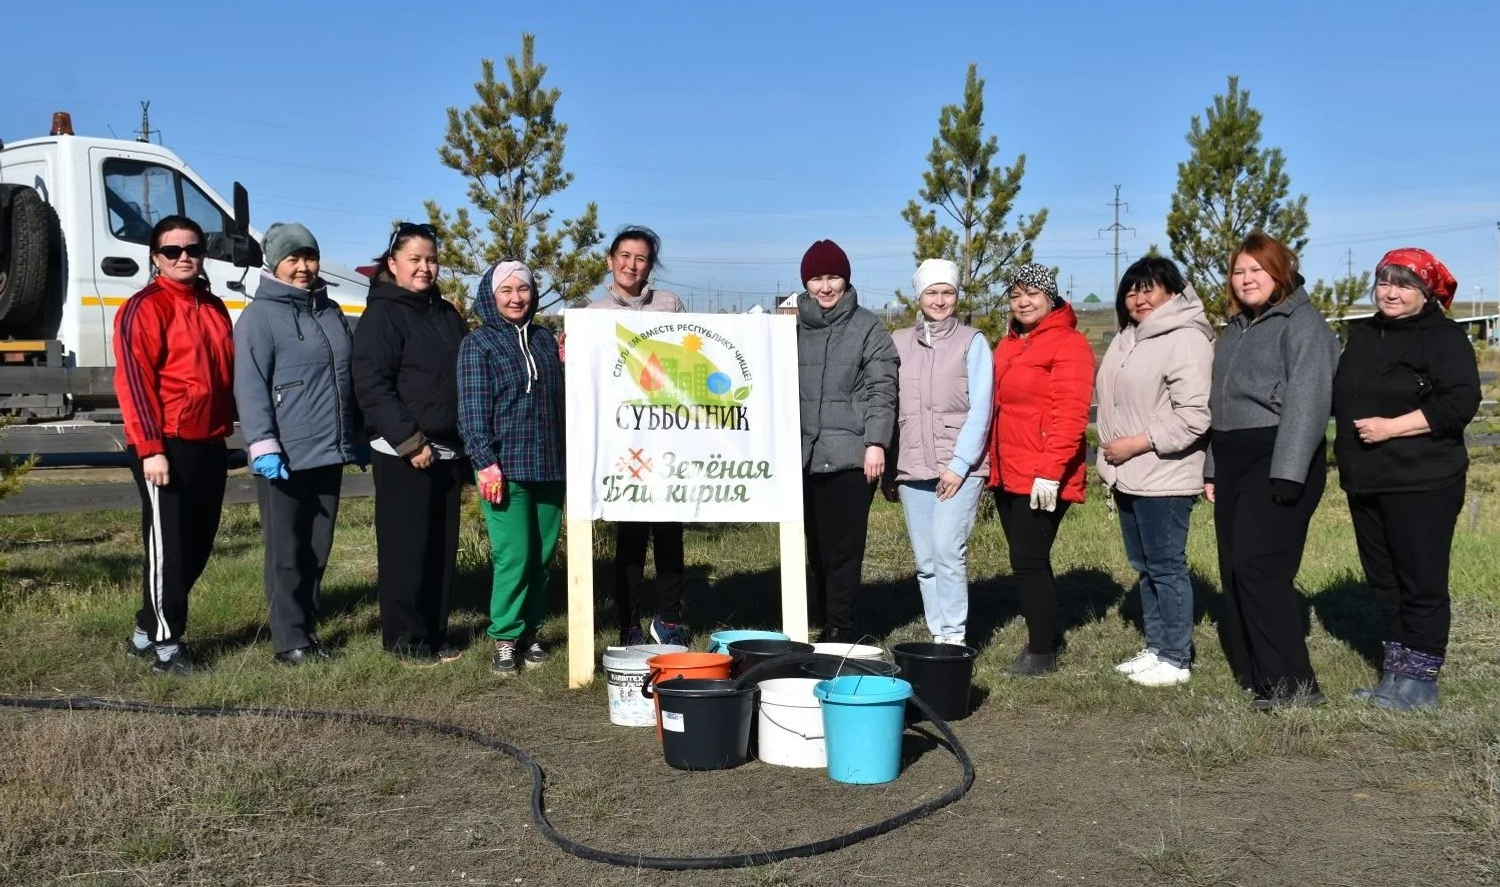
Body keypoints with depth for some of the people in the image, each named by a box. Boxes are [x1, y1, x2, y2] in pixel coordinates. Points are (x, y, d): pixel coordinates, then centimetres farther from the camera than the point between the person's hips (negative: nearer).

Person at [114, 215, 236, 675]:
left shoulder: (213, 308, 16)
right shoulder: (145, 308, -8)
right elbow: (133, 380, -14)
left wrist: (226, 431, 17)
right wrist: (149, 447, -20)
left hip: (210, 445, 8)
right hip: (166, 448, -8)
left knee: (197, 546, 12)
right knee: (167, 547, -3)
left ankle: (146, 631, 26)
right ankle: (165, 643, 7)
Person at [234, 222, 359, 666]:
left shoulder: (331, 312, 16)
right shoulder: (260, 315, -6)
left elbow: (349, 377, 23)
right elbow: (250, 387, -13)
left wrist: (359, 434, 22)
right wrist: (263, 445, -21)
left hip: (329, 452, 7)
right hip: (284, 457, -6)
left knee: (318, 549, 12)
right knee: (287, 552, 0)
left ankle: (308, 627, 22)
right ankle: (289, 640, 6)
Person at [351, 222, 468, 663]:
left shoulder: (447, 314, 15)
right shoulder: (381, 315, -6)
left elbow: (465, 379, 20)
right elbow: (371, 387, -15)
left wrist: (466, 444, 12)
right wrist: (409, 442, -19)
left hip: (448, 450, 7)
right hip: (402, 453, -7)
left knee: (442, 547, 10)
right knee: (406, 547, -2)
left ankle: (435, 633, 19)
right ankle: (405, 638, 8)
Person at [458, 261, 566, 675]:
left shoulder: (545, 338, 14)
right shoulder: (478, 343, 0)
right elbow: (473, 408, -7)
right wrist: (486, 462, -12)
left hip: (549, 466, 5)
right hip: (505, 467, -5)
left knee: (543, 555, 7)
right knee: (513, 555, -8)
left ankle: (529, 632, 19)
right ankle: (505, 638, 4)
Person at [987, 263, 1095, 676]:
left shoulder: (1068, 344, -8)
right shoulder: (1008, 345, 16)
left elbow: (1070, 414, -17)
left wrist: (1050, 471, -23)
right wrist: (993, 464, 14)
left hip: (1042, 480, -8)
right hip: (1008, 474, 8)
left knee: (1028, 560, -5)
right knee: (1027, 560, 14)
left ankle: (1042, 653, 7)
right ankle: (1041, 638, 25)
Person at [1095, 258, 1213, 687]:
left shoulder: (1186, 340, -14)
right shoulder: (1127, 339, 15)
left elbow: (1195, 415, -22)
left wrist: (1138, 443, -19)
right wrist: (1111, 458, 17)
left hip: (1164, 478, -9)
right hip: (1128, 476, 9)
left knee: (1166, 567, -3)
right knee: (1143, 566, 15)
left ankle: (1175, 659, 7)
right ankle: (1156, 648, 26)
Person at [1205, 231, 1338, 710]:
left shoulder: (1302, 323, -5)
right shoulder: (1235, 328, 20)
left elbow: (1307, 401, -15)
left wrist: (1287, 473, -22)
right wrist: (1212, 469, 17)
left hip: (1277, 461, -8)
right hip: (1232, 461, 8)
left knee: (1258, 566, -15)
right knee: (1235, 571, 7)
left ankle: (1291, 683, -8)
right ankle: (1251, 675, 15)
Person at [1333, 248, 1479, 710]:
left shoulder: (1445, 337, -6)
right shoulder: (1362, 335, 15)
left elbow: (1460, 403, -17)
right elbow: (1342, 397, 25)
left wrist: (1392, 426, -20)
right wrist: (1354, 428, 6)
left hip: (1422, 484, -7)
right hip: (1366, 482, 7)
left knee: (1422, 583, -1)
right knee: (1383, 580, 12)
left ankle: (1421, 678, 8)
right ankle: (1396, 671, 22)